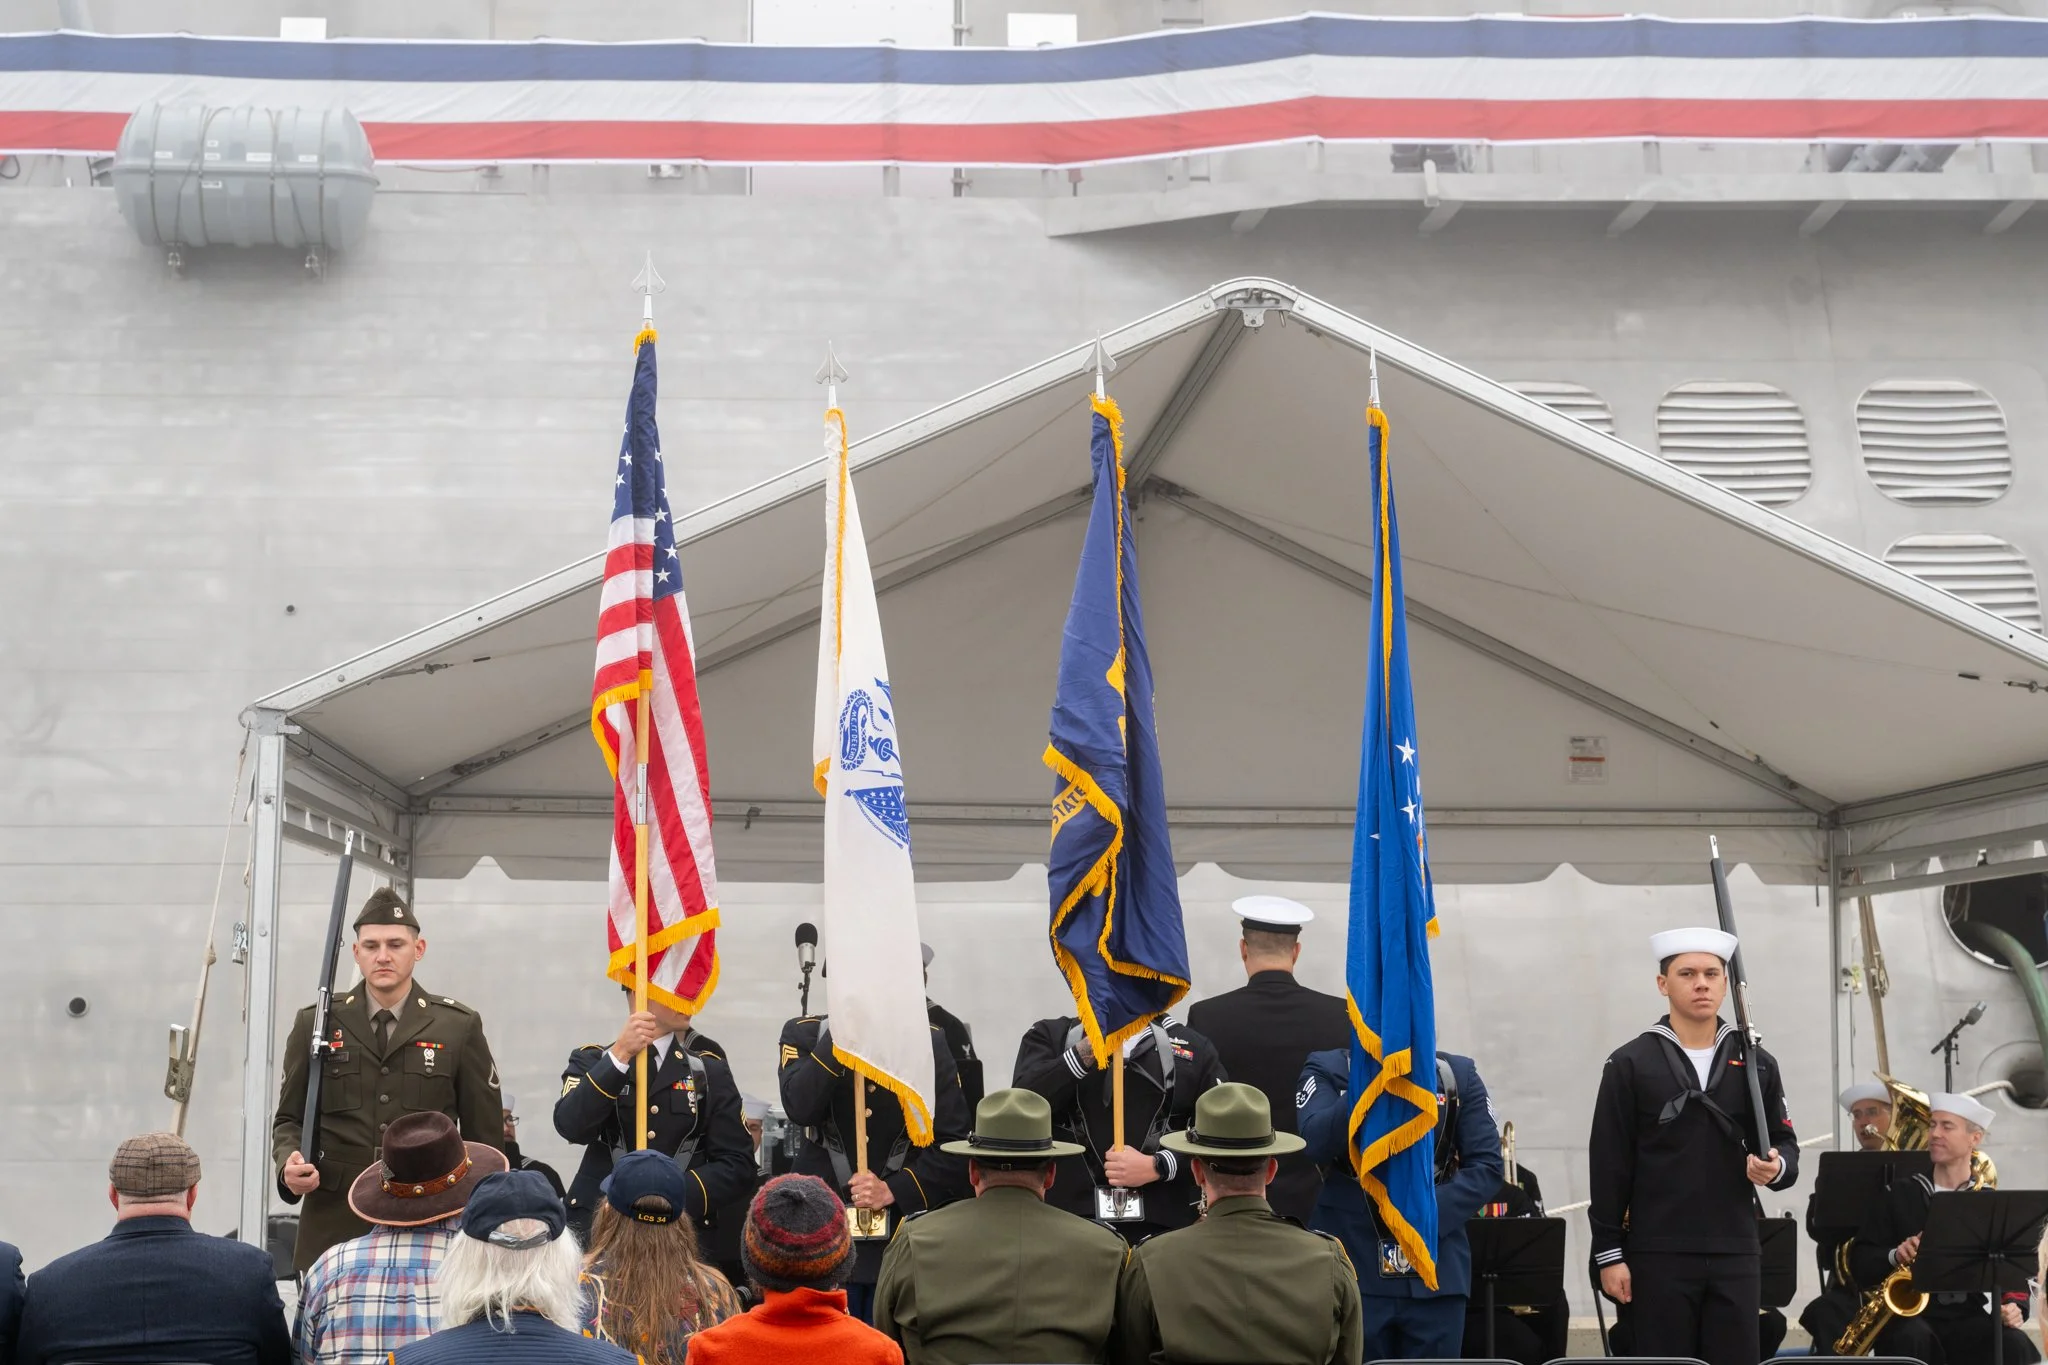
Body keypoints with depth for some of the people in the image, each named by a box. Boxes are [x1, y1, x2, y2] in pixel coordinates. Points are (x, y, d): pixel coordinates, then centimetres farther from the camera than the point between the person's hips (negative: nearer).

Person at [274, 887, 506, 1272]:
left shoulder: (459, 1026, 5)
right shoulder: (316, 1023, 8)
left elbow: (485, 1136, 8)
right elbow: (289, 1118, 14)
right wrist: (290, 1161, -7)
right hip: (333, 1229, 1)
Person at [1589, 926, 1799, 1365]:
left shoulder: (1757, 1064, 9)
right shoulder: (1630, 1064, -1)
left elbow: (1785, 1144, 11)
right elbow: (1609, 1165, -3)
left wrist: (1777, 1167, -13)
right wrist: (1609, 1253, -6)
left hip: (1736, 1252, 3)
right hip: (1659, 1254, -3)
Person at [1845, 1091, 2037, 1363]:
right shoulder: (1898, 1195, 9)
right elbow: (1860, 1261, 5)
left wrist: (2015, 1307, -12)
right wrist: (1894, 1257, -15)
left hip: (1970, 1318, 1)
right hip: (1910, 1314, -1)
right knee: (1911, 1338, -36)